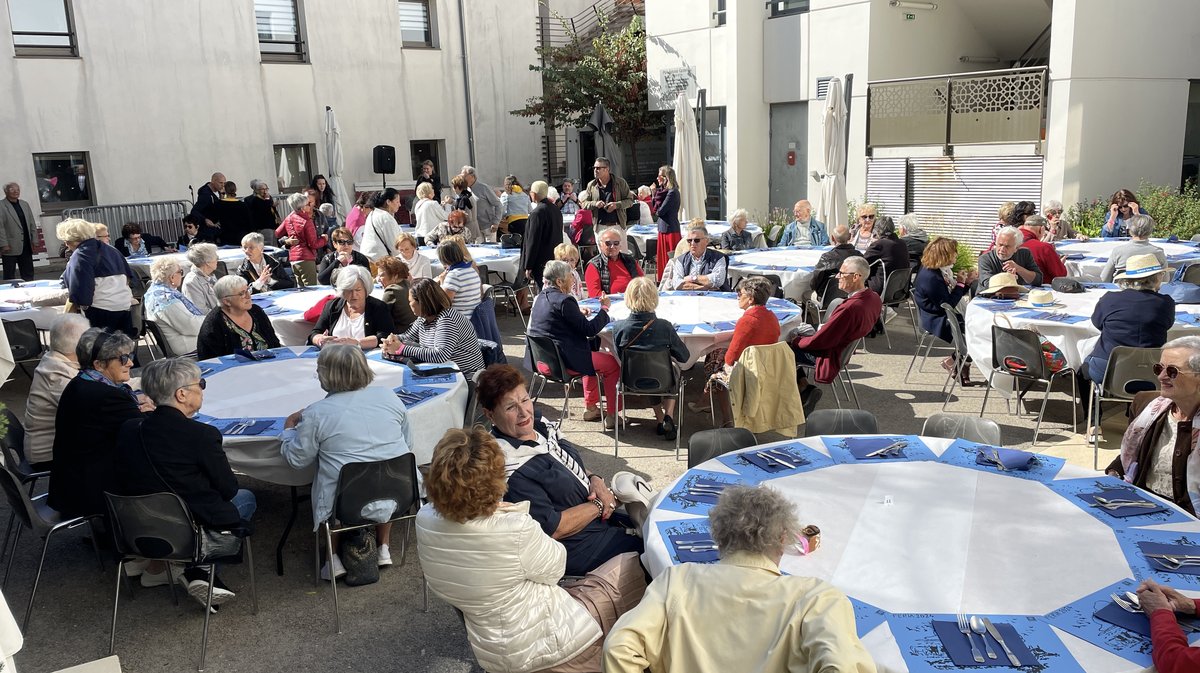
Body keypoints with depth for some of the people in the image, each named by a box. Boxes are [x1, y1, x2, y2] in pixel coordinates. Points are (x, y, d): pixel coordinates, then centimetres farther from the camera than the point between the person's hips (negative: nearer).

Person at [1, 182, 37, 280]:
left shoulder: (25, 204, 13)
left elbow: (32, 223, 15)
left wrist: (34, 240, 8)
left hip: (26, 247, 5)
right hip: (10, 248, -5)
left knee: (28, 275, 8)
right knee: (10, 276, 3)